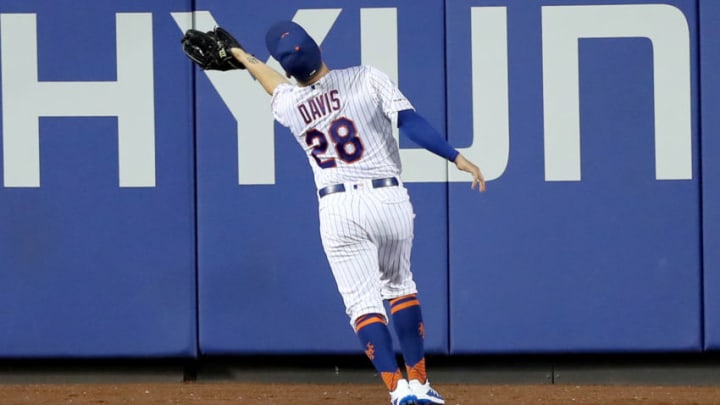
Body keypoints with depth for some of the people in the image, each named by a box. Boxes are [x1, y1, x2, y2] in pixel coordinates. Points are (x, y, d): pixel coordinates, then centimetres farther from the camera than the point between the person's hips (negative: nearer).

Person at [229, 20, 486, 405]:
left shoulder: (287, 104, 3)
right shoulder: (367, 79, -5)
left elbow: (272, 79, 25)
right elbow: (411, 122, -15)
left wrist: (241, 57, 47)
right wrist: (457, 158, -14)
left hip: (338, 211, 0)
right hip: (390, 200, 0)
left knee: (364, 302, 3)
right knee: (398, 285, 22)